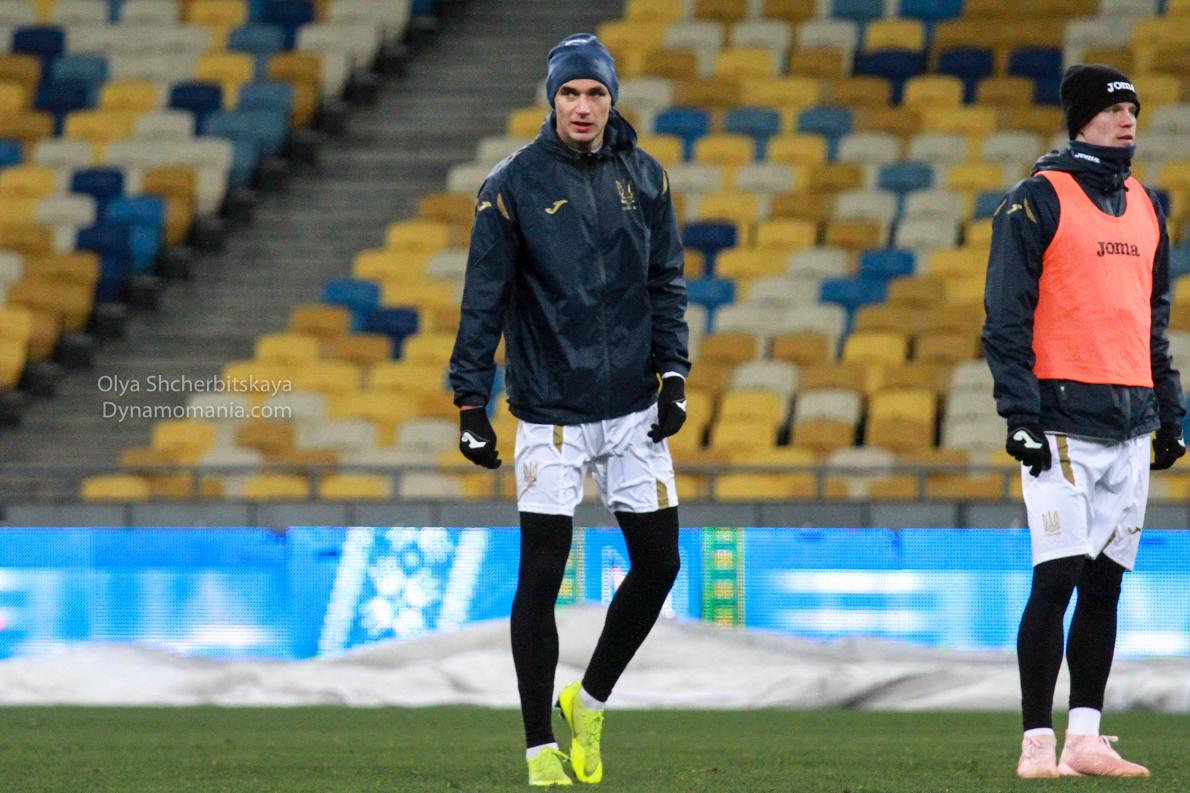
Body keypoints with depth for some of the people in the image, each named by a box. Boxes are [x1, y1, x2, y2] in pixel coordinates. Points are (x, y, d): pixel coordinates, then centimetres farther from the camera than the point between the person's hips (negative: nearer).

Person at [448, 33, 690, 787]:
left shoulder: (644, 179, 4)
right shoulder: (515, 185, -7)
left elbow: (667, 284, 11)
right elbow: (484, 299, -5)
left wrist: (674, 374, 2)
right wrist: (471, 400, -8)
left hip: (634, 411, 4)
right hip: (551, 413, -4)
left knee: (658, 563, 5)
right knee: (541, 576, -6)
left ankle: (591, 701, 26)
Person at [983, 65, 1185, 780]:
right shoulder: (1039, 202, -4)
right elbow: (1007, 316, -8)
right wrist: (1020, 414, -15)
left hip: (1131, 425, 7)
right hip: (1064, 418, -7)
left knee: (1106, 583, 6)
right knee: (1059, 576, -10)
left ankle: (1086, 739, 10)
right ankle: (1038, 744, -7)